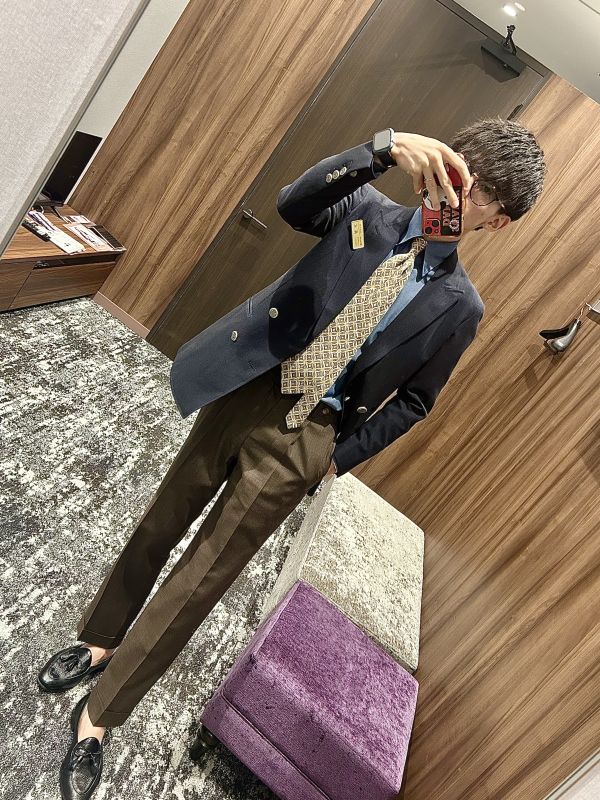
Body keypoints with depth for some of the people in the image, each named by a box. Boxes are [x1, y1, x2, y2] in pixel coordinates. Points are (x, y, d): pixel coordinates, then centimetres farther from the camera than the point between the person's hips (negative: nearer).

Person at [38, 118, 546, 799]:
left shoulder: (458, 306, -1)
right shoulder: (371, 210, 3)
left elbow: (413, 401, 4)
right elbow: (292, 205, -14)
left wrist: (339, 458, 1)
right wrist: (386, 148, -26)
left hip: (301, 438, -2)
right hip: (245, 391, 3)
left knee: (199, 581, 6)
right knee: (159, 527, 17)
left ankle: (97, 716, 31)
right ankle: (98, 643, 46)